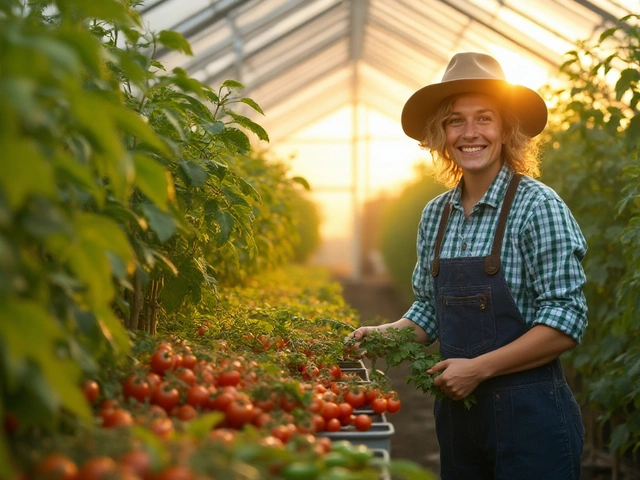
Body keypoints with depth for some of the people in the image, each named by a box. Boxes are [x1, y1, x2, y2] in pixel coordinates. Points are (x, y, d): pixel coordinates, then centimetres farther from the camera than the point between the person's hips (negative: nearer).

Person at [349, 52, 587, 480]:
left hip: (529, 413, -5)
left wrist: (479, 368, -17)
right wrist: (385, 334, -3)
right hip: (457, 411, 6)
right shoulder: (436, 215, 6)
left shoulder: (538, 206, -12)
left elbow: (566, 321, -16)